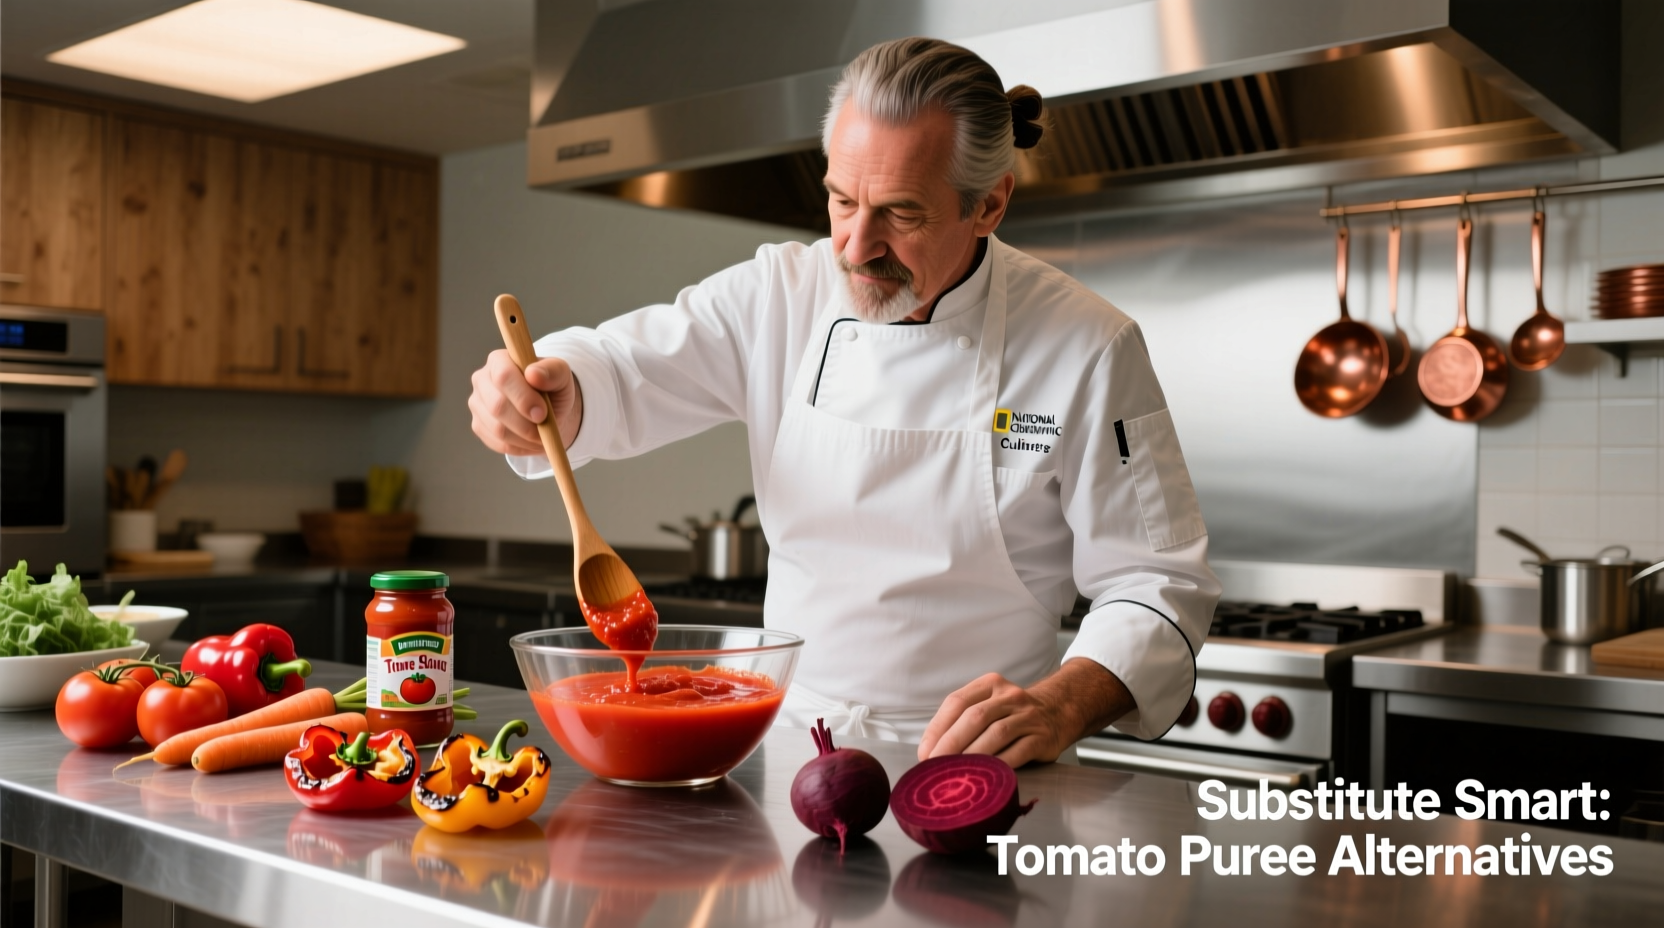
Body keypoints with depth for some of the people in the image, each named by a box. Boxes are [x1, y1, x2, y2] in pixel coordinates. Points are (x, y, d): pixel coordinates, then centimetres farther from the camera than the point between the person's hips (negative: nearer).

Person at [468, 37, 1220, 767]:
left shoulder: (1087, 348, -8)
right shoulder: (779, 295, 1)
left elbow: (1159, 585, -7)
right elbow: (619, 372, -1)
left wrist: (1064, 705, -25)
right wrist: (545, 390, -25)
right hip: (786, 743, 1)